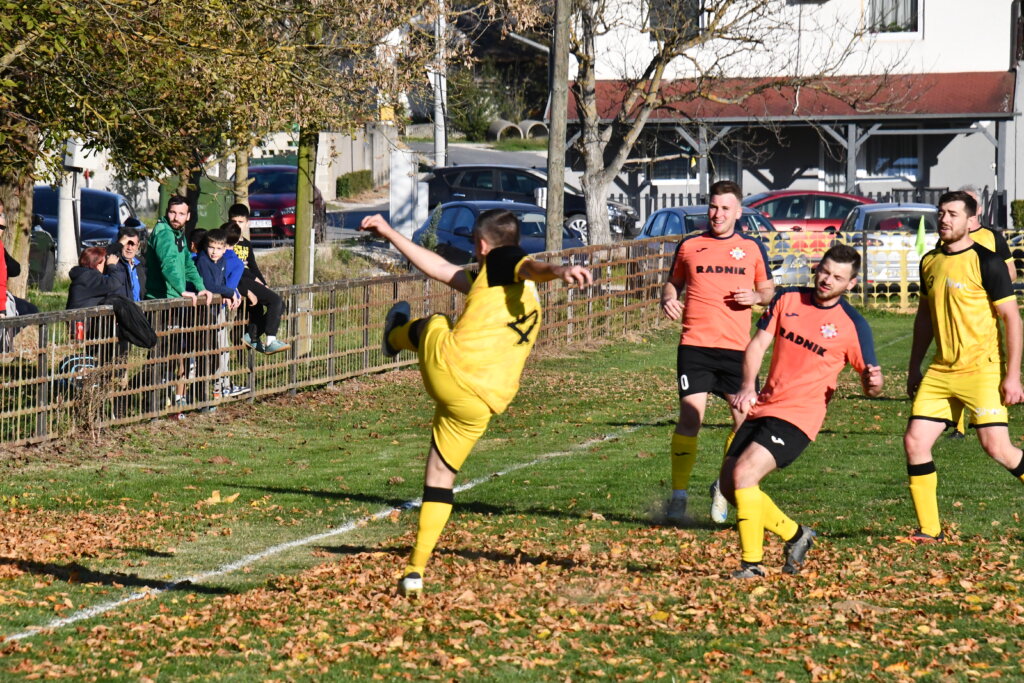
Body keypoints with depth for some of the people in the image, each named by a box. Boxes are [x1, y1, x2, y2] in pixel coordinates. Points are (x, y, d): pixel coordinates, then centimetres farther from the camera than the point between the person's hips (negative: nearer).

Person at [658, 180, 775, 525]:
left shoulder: (752, 248, 11)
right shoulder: (689, 246, 9)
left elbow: (768, 288, 19)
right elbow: (673, 283, 20)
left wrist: (756, 296, -4)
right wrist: (668, 300, -2)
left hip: (736, 346, 1)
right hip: (695, 344, -1)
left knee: (745, 418, -3)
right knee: (690, 417, -10)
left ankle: (723, 487, 19)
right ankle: (678, 496, -3)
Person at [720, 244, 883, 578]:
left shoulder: (853, 325, -7)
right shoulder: (788, 299, 5)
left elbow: (871, 384, -1)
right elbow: (759, 342, 7)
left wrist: (873, 381, -26)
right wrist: (748, 386, -10)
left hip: (799, 416, -6)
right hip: (762, 409, 7)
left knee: (744, 474, -23)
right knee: (729, 484, 7)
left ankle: (752, 563, -12)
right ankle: (795, 535, 26)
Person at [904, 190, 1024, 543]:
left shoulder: (986, 262, -10)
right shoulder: (930, 261, 10)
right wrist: (914, 368, 20)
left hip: (981, 369, -6)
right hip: (940, 370, 6)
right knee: (914, 441, -1)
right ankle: (929, 529, 8)